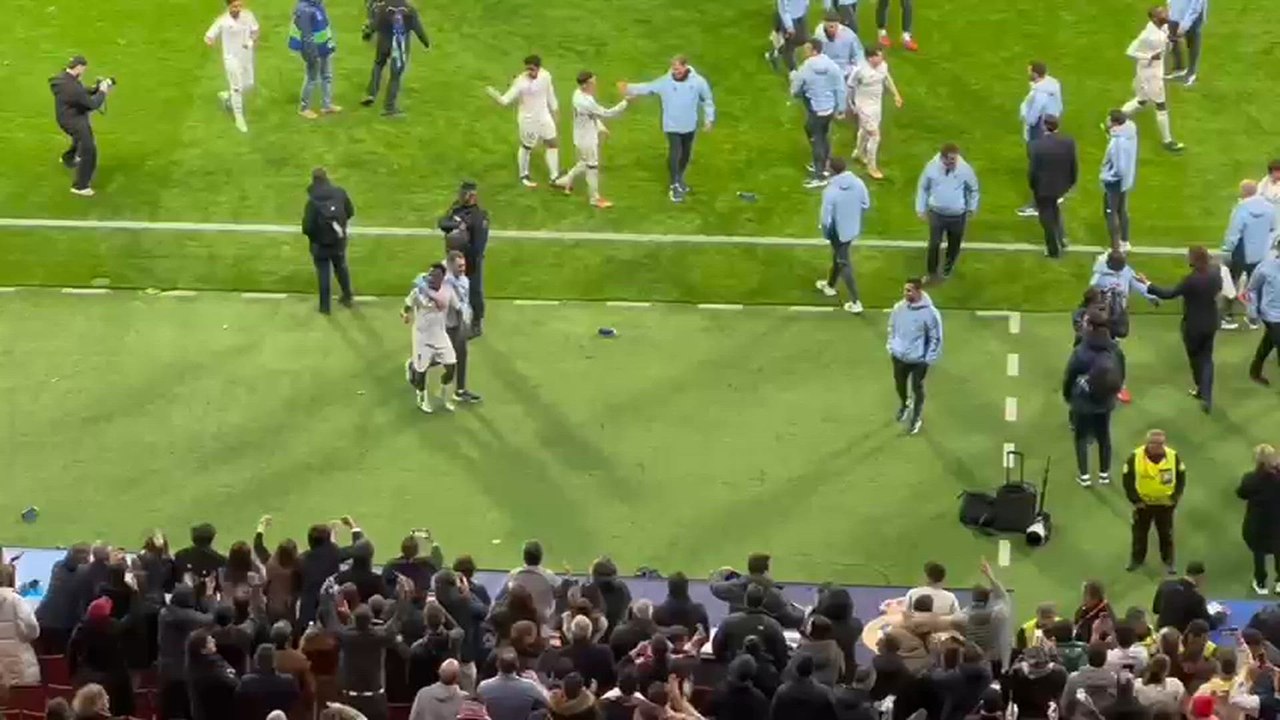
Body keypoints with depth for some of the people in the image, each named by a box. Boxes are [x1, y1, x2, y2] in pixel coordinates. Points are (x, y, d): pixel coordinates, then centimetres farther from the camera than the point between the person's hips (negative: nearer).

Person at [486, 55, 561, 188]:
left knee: (552, 144, 13)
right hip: (528, 119, -6)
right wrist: (493, 94, -48)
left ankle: (554, 177, 28)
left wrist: (555, 111, 19)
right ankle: (524, 176, 35)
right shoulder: (520, 82, -26)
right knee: (526, 147, 11)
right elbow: (505, 100, -28)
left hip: (544, 117, 6)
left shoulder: (545, 76, -9)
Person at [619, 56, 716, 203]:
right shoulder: (665, 82, -14)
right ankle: (675, 186, 5)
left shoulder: (698, 82, -12)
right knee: (674, 153, -11)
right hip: (672, 126, -3)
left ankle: (679, 179, 41)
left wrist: (709, 120, -1)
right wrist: (629, 89, -29)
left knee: (686, 154, 17)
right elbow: (647, 88, -14)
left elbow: (708, 101, -1)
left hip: (690, 126, 3)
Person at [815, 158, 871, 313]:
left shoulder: (831, 191, -29)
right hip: (854, 228, 6)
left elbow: (826, 219, -22)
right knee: (838, 256, 28)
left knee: (844, 263, 8)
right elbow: (866, 205, 0)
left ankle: (855, 302, 10)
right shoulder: (858, 183, -14)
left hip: (839, 231, -6)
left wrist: (825, 232, -3)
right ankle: (830, 285, 50)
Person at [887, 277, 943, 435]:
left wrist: (929, 359, -13)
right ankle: (903, 405, 55)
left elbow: (935, 338, -15)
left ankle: (917, 417, 38)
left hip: (918, 359, -4)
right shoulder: (898, 307, -12)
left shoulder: (929, 313, -25)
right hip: (899, 356, 4)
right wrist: (891, 348, 7)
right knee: (899, 385, 24)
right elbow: (892, 328, 6)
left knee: (917, 389, 15)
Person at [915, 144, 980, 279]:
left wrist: (972, 208, 9)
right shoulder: (931, 167, -18)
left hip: (957, 215, 1)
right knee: (934, 244, -5)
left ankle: (948, 267, 44)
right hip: (936, 213, -1)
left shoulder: (964, 169, -19)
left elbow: (973, 189, 0)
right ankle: (932, 273, 15)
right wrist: (921, 209, 2)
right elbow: (922, 188, -2)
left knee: (954, 244, 17)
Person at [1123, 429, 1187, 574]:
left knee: (1166, 533, 14)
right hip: (1143, 503, 0)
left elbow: (1181, 478, -1)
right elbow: (1128, 479, -10)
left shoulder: (1173, 456, -13)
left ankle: (1168, 561, 29)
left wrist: (1175, 498, -7)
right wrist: (1135, 499, -12)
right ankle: (1136, 559, 34)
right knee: (1139, 532, 15)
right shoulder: (1135, 457, -18)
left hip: (1165, 503, 0)